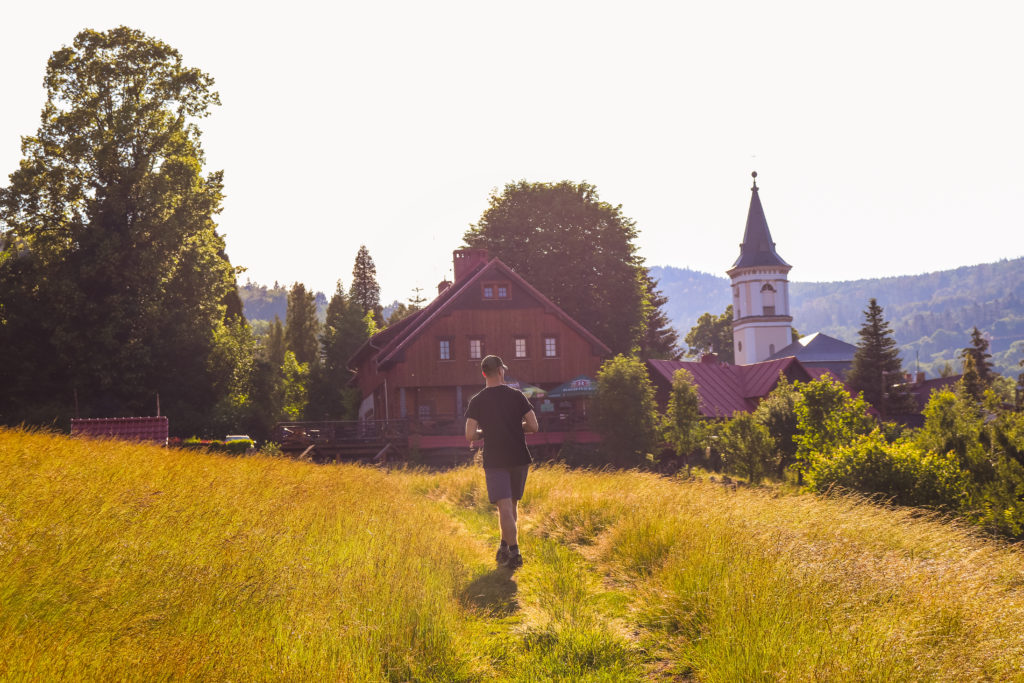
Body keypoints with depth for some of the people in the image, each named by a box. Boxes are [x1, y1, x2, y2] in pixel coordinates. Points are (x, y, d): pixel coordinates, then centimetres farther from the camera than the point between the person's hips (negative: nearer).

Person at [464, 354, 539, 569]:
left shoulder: (477, 402, -3)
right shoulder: (516, 396, -1)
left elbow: (470, 436, -9)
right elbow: (533, 426, -3)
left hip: (495, 461, -2)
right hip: (519, 459, 2)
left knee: (505, 507, -6)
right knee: (512, 504, 18)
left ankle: (514, 552, -15)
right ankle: (505, 547, 27)